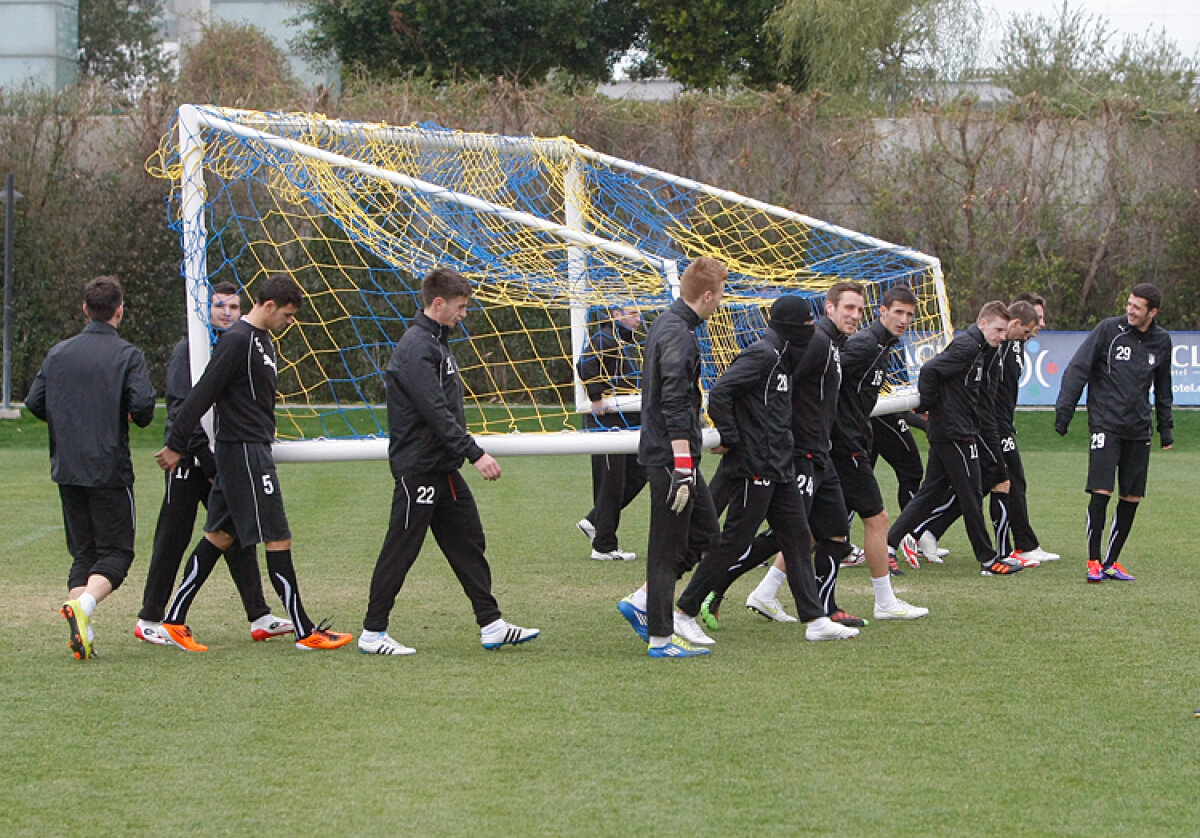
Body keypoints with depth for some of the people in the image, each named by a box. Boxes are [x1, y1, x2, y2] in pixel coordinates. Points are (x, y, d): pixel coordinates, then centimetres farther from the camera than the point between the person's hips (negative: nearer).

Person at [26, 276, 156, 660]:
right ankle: (84, 605, -25)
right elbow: (143, 405, -18)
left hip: (67, 470, 4)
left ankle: (83, 635, -5)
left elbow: (34, 403, 5)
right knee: (116, 552, 2)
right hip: (110, 469, -4)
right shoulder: (127, 355, -7)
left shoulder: (58, 353, 6)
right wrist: (135, 418, 5)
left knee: (82, 553, 11)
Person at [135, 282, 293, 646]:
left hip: (225, 462, 6)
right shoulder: (188, 350, -7)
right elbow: (181, 410, -14)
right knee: (173, 538, -1)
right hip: (189, 460, -6)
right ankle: (149, 620, 7)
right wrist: (209, 461, -18)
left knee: (239, 535, 2)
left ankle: (259, 616, 3)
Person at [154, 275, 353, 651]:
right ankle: (305, 632, -2)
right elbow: (203, 394, -18)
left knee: (220, 535, 11)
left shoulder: (262, 340, 15)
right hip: (245, 452, -10)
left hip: (253, 448, 10)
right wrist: (176, 445, -17)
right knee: (277, 538, -6)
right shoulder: (237, 340, -16)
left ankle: (173, 620, 15)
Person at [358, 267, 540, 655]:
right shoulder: (415, 347, -17)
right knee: (400, 550, -3)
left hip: (444, 469, 10)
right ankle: (372, 633, 4)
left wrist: (466, 454, 22)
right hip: (418, 468, -10)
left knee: (468, 543, 9)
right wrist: (475, 453, -25)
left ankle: (492, 624, 12)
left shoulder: (436, 343, 16)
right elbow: (436, 412, -24)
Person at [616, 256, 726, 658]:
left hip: (663, 452, 10)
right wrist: (683, 467, -24)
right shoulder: (679, 335, -18)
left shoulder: (664, 324, 14)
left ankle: (642, 602, 16)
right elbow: (676, 407, -23)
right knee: (668, 545, -3)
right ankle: (661, 636, 3)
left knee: (705, 531, 14)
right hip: (672, 455, -10)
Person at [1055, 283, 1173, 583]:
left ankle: (1111, 561, 14)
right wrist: (1064, 411, -11)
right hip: (1105, 425, -4)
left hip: (1139, 431, 4)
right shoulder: (1108, 330, -4)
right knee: (1101, 492, -13)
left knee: (1132, 497, 3)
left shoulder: (1161, 341, 9)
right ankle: (1094, 561, -4)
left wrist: (1166, 428, 21)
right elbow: (1078, 369, -5)